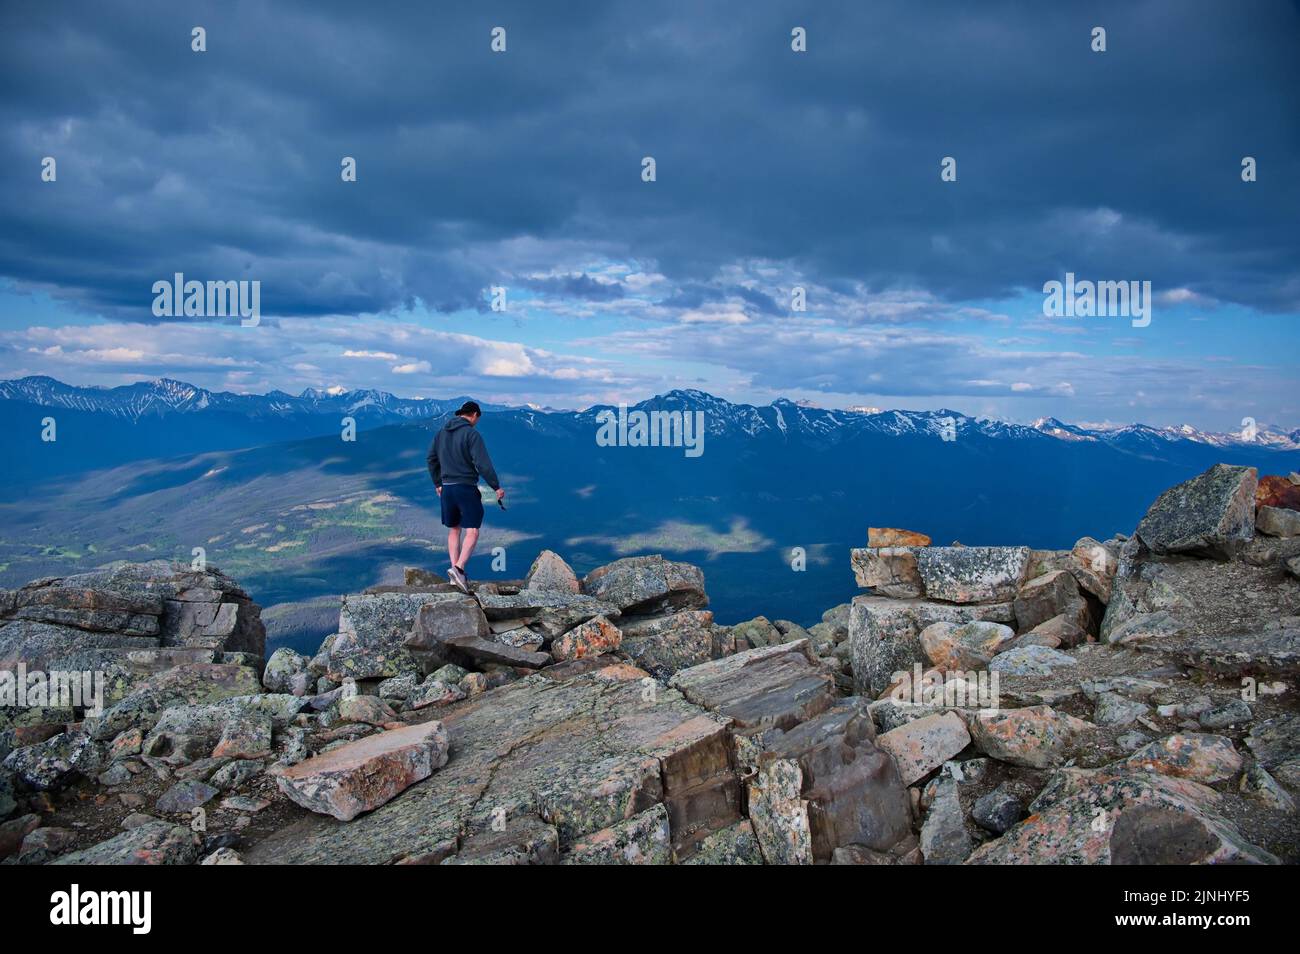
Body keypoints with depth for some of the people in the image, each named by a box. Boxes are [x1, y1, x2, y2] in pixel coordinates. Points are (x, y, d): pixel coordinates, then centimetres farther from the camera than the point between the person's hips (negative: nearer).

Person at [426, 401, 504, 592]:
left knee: (454, 530, 16)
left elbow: (431, 459, 16)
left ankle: (454, 568, 12)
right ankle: (459, 569, -21)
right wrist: (496, 487, -11)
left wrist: (437, 484, 26)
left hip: (446, 488, 7)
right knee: (472, 531, -6)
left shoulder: (441, 433, 11)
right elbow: (483, 464, -17)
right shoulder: (471, 434, -11)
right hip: (466, 487, -7)